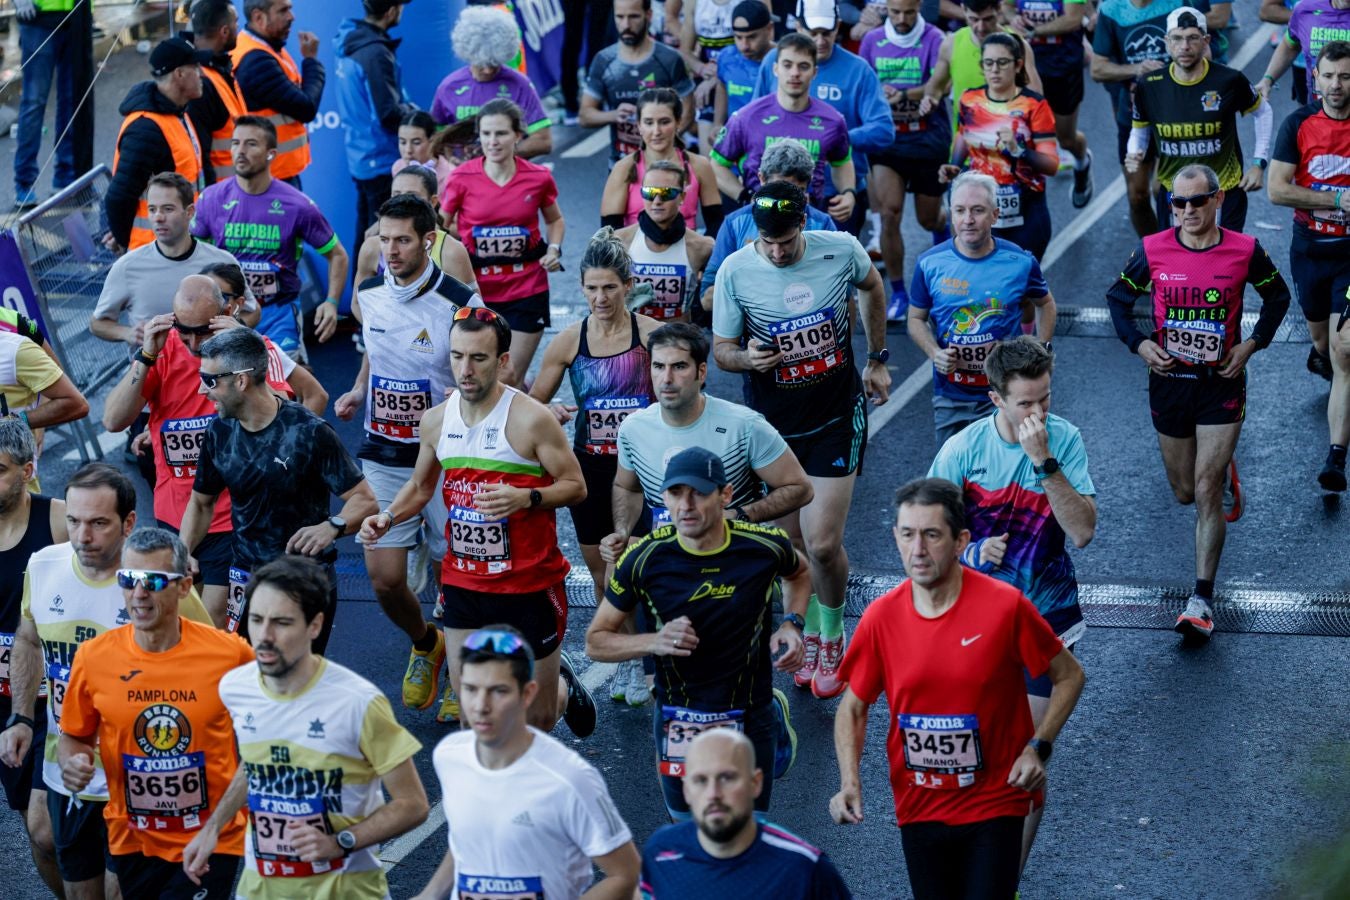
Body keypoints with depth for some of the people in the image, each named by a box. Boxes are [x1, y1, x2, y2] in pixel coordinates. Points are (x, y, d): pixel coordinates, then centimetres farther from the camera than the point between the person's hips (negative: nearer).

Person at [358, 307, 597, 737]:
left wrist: (525, 498, -28)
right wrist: (387, 518, -2)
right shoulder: (436, 420, 2)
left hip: (528, 586, -4)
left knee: (539, 718, 8)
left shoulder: (530, 419, -14)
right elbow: (420, 485, 17)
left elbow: (575, 486, -10)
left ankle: (562, 683, 44)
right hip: (463, 585, 4)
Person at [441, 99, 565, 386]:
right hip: (476, 291, 0)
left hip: (527, 291, 0)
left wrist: (553, 249, -3)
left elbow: (555, 220, 16)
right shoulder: (462, 178, -8)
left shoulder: (538, 178, -4)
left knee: (510, 379, 0)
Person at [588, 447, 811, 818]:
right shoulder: (645, 559, -19)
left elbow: (799, 572, 10)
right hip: (677, 715, 1)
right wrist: (653, 642, -28)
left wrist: (792, 625, -9)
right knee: (685, 822, 19)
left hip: (750, 716, 0)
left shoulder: (765, 546, -17)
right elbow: (596, 642, -9)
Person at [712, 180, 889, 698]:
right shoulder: (735, 272, -13)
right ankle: (810, 634, 34)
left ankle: (833, 636, 18)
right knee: (792, 544, 10)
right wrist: (746, 358, -26)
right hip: (774, 422, 1)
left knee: (823, 545, -8)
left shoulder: (841, 250, -12)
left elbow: (872, 287, 12)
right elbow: (722, 350, -3)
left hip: (837, 416, -1)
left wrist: (877, 359, 16)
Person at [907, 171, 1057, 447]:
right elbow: (917, 319, 6)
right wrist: (934, 353, -13)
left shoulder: (1020, 263, -6)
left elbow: (1046, 304, 12)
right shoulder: (930, 263, -5)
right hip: (950, 397, 1)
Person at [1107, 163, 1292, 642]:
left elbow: (1278, 296, 8)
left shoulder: (1245, 251, -9)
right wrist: (1138, 343, -6)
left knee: (1206, 491, -10)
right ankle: (1226, 475, 52)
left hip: (1221, 383, -2)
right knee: (1184, 492, 14)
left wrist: (1252, 343, -4)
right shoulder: (1153, 250, -7)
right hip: (1169, 382, 3)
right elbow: (1118, 296, 9)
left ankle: (1202, 599, -6)